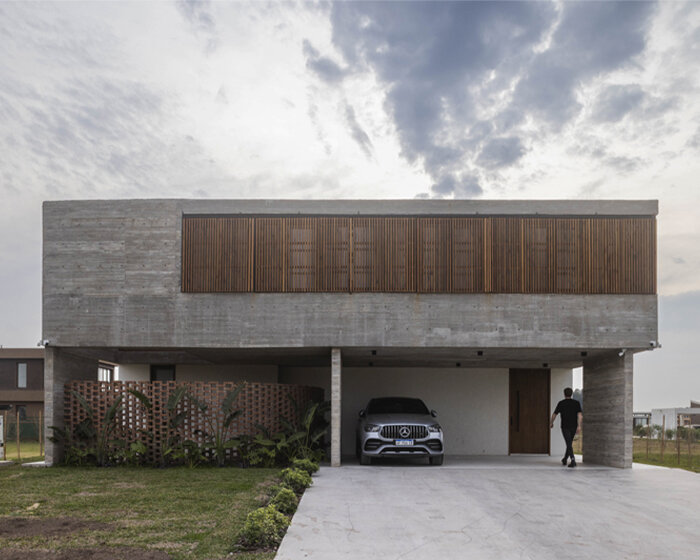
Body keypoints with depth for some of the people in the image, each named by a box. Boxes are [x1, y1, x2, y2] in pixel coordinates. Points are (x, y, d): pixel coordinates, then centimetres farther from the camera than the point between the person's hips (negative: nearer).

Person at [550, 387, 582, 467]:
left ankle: (573, 460, -28)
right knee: (569, 443, 20)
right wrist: (579, 426, -16)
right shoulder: (576, 403, 2)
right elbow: (580, 415, -12)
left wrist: (551, 423, 20)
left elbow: (554, 414, 3)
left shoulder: (561, 403, -3)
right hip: (574, 427, 3)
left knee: (569, 444, -9)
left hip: (565, 427, -3)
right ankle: (564, 460, 31)